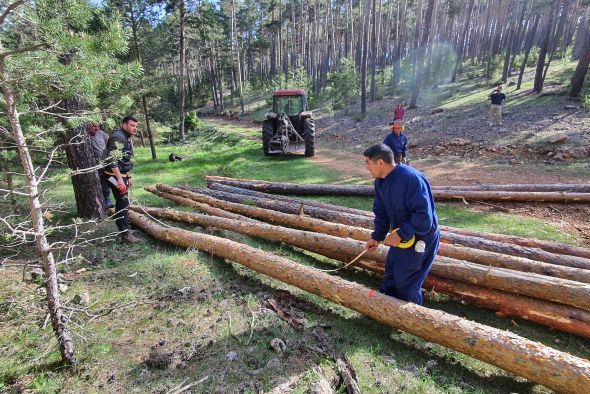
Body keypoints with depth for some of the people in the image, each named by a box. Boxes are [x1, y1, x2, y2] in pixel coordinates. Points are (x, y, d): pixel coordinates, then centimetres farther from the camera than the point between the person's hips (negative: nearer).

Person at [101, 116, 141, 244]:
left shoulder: (127, 139, 16)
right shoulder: (118, 138, -16)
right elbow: (112, 159, -27)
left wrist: (128, 177, 23)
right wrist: (119, 179, -32)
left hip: (121, 175, 10)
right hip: (114, 176, -10)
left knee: (122, 203, 16)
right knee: (123, 204, -11)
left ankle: (125, 229, 28)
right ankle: (125, 235, -7)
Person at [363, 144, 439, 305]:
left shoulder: (412, 178, -31)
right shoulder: (380, 181, -3)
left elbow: (424, 216, -32)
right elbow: (381, 212, 7)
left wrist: (400, 234, -28)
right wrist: (377, 237, -1)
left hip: (421, 238, -8)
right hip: (400, 235, 8)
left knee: (406, 280, 3)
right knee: (391, 270, 19)